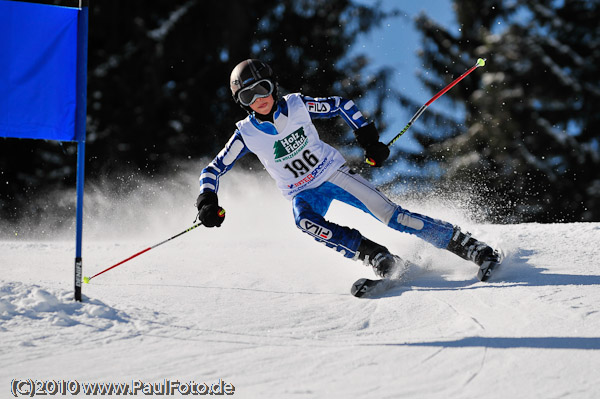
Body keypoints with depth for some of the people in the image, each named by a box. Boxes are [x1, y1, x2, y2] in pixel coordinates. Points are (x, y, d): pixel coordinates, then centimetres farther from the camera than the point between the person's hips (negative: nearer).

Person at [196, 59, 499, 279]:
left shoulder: (296, 105, -13)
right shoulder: (246, 134, -12)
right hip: (304, 193, 1)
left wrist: (368, 139, -5)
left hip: (334, 173, -1)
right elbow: (213, 170, -4)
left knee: (388, 213, -14)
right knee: (304, 220, -34)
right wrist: (207, 201, -21)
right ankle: (377, 257, -32)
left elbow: (341, 106, 0)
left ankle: (465, 245, -9)